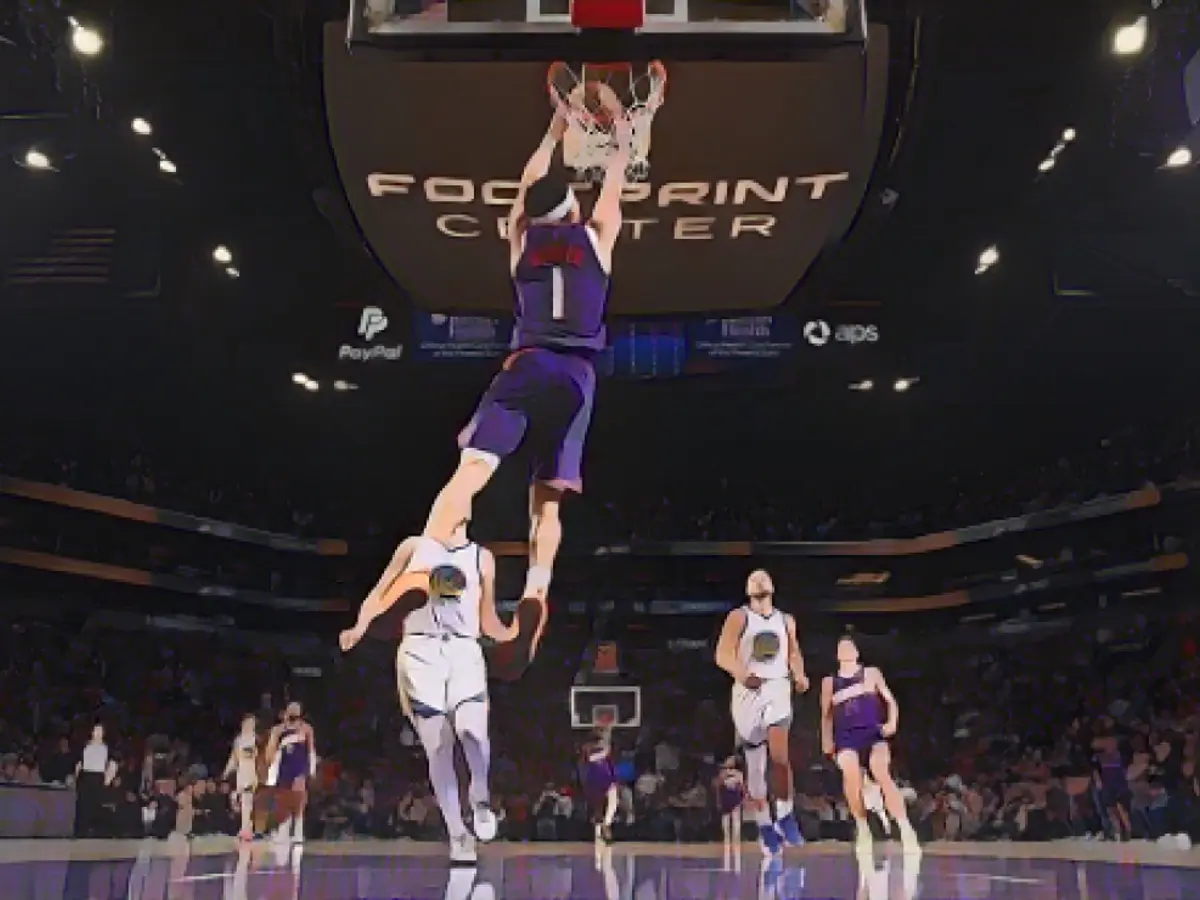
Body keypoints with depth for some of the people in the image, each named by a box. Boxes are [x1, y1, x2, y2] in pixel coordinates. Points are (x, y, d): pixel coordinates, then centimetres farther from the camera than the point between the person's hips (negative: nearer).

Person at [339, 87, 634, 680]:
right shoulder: (596, 235, 16)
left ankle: (417, 575, -36)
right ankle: (534, 595, -21)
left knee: (473, 467, -16)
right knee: (547, 495, 1)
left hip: (526, 363, 0)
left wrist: (557, 127, 51)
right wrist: (617, 117, 47)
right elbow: (617, 178, 31)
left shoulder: (522, 237, 18)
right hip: (577, 371, 1)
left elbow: (530, 180, 36)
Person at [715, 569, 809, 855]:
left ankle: (785, 816, -3)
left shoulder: (786, 620, 14)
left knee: (780, 756, -18)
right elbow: (723, 654, -11)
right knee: (755, 765, 3)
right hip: (748, 691, -2)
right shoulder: (738, 617, 0)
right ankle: (765, 827, 16)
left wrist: (799, 675, 2)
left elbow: (794, 652, 24)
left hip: (778, 688, 2)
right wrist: (742, 674, -30)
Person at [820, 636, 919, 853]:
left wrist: (892, 723, -4)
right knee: (851, 775, -33)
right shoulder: (829, 682, 22)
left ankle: (906, 831, -31)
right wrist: (826, 741, 12)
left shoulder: (871, 673, 20)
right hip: (846, 736, 1)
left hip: (873, 732, -1)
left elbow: (890, 701, 16)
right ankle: (862, 827, -15)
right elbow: (826, 715, 26)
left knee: (882, 775, -31)